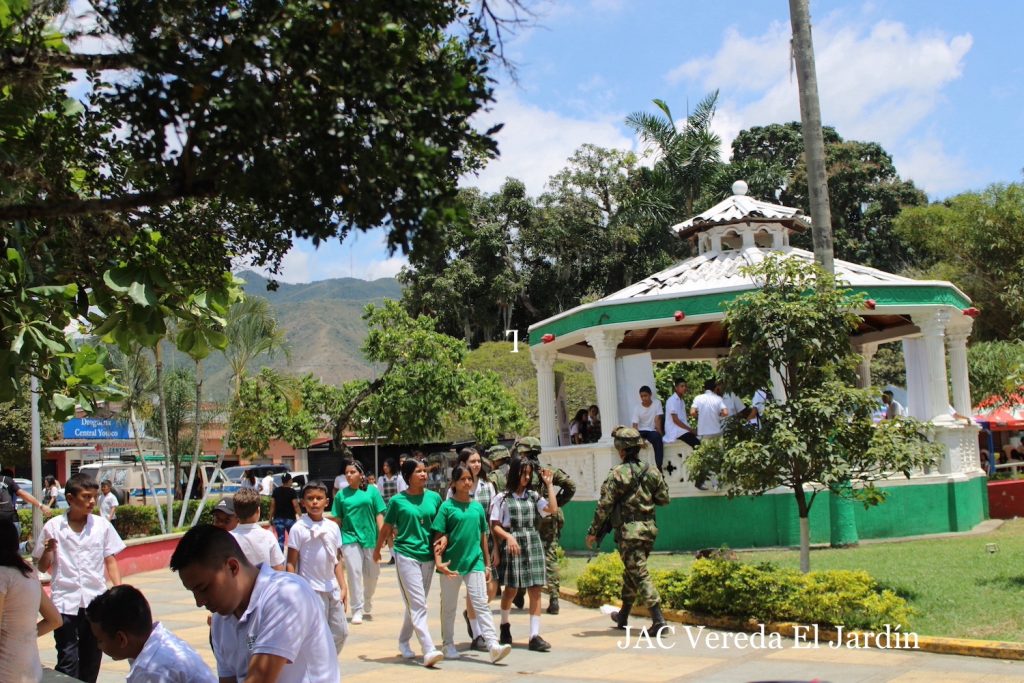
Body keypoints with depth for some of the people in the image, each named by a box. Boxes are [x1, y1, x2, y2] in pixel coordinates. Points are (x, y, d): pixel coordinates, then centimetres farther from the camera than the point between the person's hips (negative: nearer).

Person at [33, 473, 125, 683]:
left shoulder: (102, 525, 1)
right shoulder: (53, 527, -2)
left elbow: (110, 560, 7)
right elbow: (43, 567, 6)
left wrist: (118, 587, -4)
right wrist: (48, 551, -14)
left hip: (96, 602, 2)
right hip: (65, 602, -2)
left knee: (92, 658, 11)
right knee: (67, 661, -4)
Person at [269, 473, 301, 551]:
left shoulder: (276, 491, 3)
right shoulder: (292, 492, -8)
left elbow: (272, 505, 2)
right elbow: (296, 506, -13)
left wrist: (271, 518, 7)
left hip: (278, 518, 3)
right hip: (290, 518, -2)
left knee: (280, 539, 2)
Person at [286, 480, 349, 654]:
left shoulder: (332, 527, 7)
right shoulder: (298, 529, -7)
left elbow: (337, 560, 12)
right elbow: (291, 563, -7)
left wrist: (343, 587, 7)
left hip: (332, 589, 6)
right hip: (311, 589, -6)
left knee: (341, 632, 10)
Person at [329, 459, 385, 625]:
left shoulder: (371, 491, 1)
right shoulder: (341, 494, 3)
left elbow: (379, 515, 1)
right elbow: (337, 519, 6)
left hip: (370, 537, 1)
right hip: (350, 538, -1)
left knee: (372, 573, 10)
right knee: (354, 573, -5)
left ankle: (367, 604, 34)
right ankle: (357, 610, 1)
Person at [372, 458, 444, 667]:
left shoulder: (434, 497, 4)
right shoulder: (398, 501, -4)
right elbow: (386, 528, 8)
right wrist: (377, 550, 18)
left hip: (428, 556, 4)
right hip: (406, 555, -4)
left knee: (415, 604, 15)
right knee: (418, 605, -10)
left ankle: (403, 641, 33)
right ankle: (429, 650, -14)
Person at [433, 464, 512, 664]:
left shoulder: (477, 506, 7)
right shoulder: (447, 506, -5)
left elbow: (483, 536, 13)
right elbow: (439, 538, -6)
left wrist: (487, 564, 13)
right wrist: (439, 561, -18)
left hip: (475, 562, 2)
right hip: (451, 563, -2)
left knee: (482, 604, -5)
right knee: (449, 607, 11)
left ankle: (493, 645, -13)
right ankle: (448, 645, 25)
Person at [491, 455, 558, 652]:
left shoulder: (533, 496, 10)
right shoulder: (502, 498, -1)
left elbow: (552, 508, -3)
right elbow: (495, 526, -2)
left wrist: (549, 484, 0)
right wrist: (508, 536, -19)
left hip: (533, 545, 3)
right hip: (513, 546, -3)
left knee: (535, 590, -2)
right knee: (511, 589, 8)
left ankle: (535, 635, -1)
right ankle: (505, 625, 34)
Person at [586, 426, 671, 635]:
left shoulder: (618, 473, -12)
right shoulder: (651, 471, 5)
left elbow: (604, 505, -12)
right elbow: (664, 499, 10)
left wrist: (593, 531, -5)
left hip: (629, 531, -7)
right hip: (649, 529, 7)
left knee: (640, 575, -5)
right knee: (631, 572, 20)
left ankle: (658, 621, -13)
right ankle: (623, 616, 32)